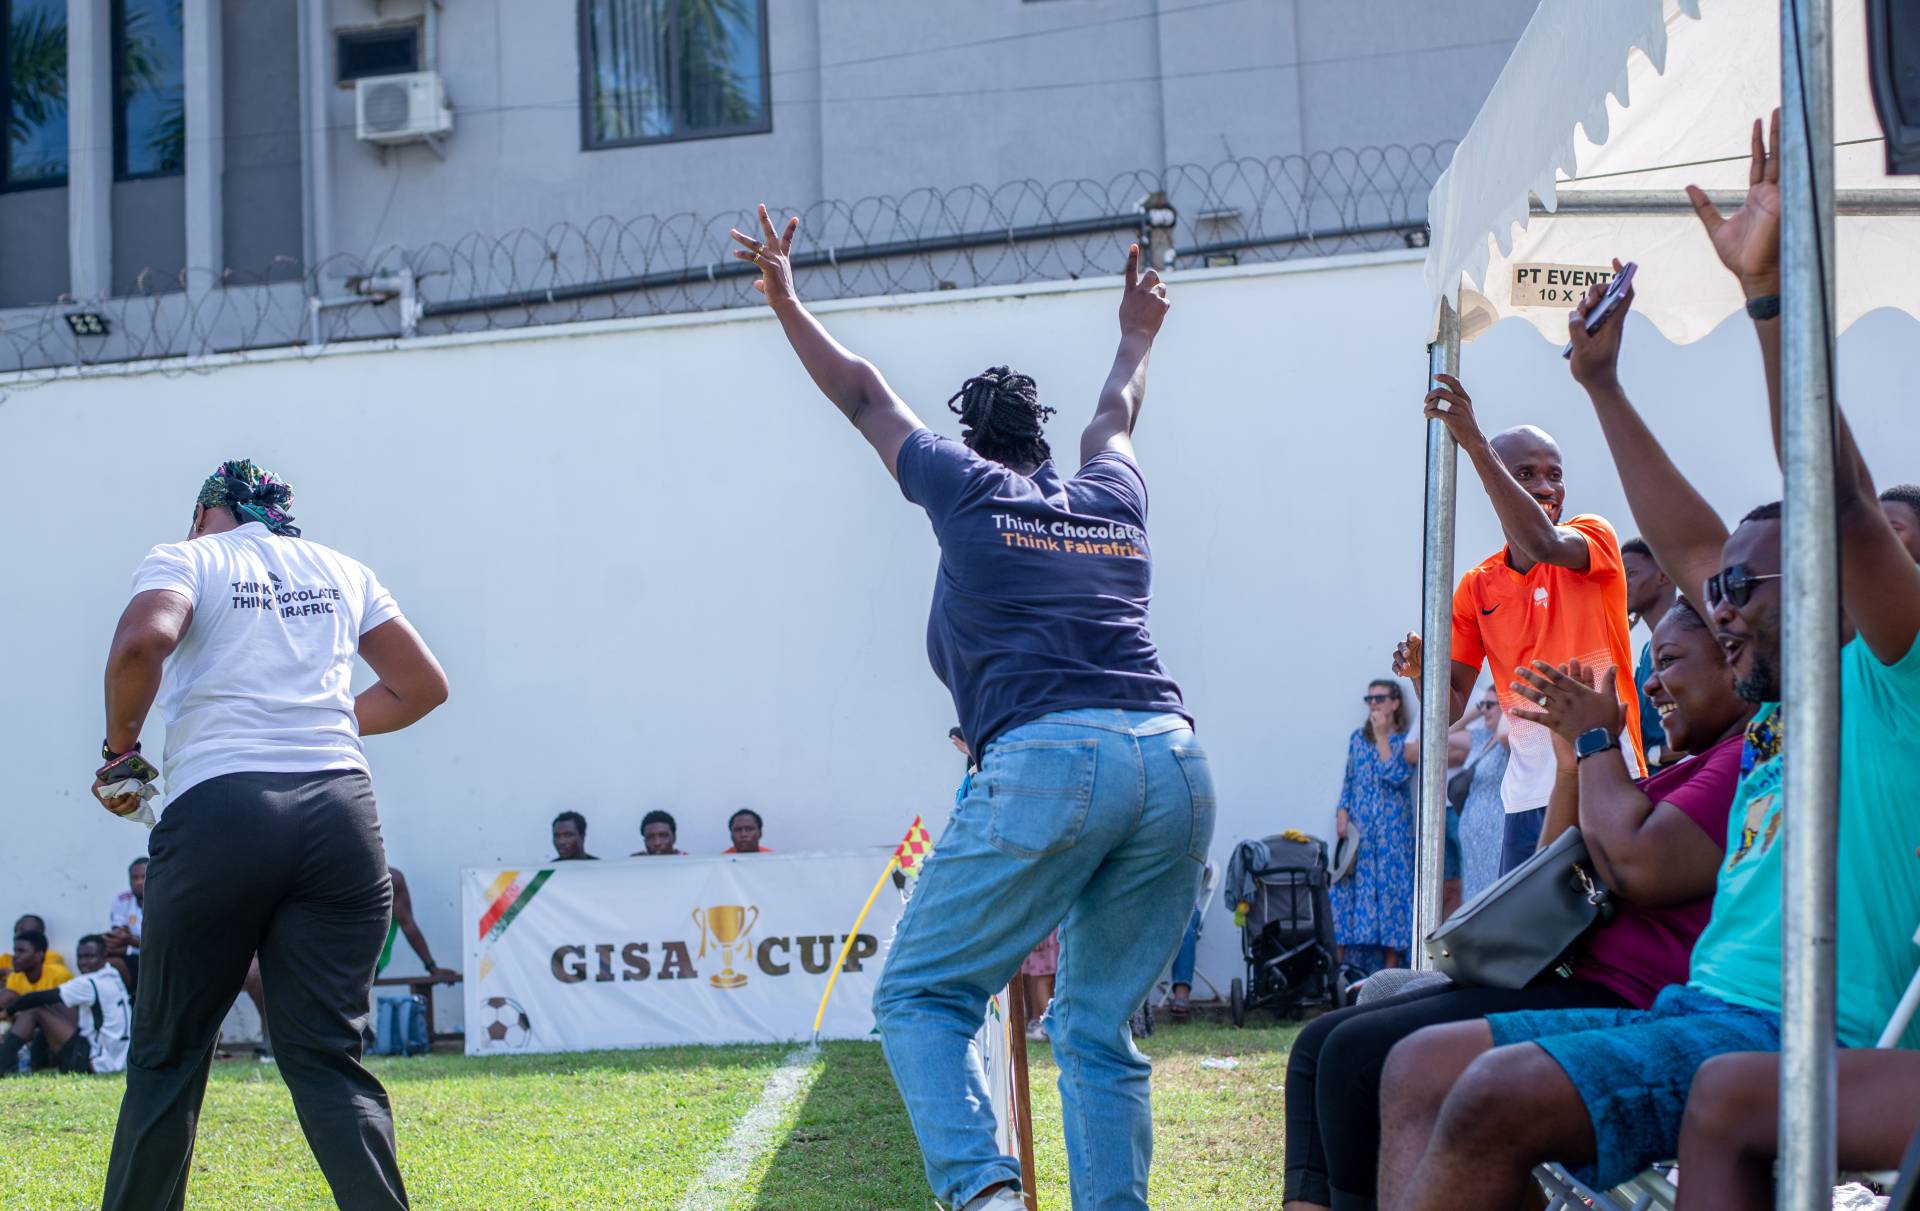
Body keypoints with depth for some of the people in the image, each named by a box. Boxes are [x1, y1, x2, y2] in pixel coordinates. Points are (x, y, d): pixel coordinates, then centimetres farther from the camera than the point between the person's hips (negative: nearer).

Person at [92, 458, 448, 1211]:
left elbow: (141, 644, -13)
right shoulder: (344, 572, 20)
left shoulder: (187, 559, 8)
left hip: (219, 813, -3)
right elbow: (423, 685, 24)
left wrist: (119, 750, 0)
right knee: (325, 1057, 3)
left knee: (167, 1056, 9)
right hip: (340, 813, 3)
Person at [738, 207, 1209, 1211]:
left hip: (1049, 759, -5)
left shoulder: (967, 486, 15)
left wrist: (783, 300, 43)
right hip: (1176, 762, 5)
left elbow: (864, 396, 29)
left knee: (919, 997, -3)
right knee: (1098, 1029, 11)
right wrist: (1136, 335, 68)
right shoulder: (1114, 498, 25)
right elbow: (1116, 412, 48)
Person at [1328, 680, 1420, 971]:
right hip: (1358, 827, 3)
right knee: (1352, 889, -2)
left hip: (1392, 829, -3)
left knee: (1391, 887, -4)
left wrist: (1382, 736, -11)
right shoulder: (1358, 737, 13)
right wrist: (1342, 814, 1)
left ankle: (1390, 970, -2)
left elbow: (1395, 776, -15)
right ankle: (1341, 966, -3)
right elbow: (1349, 780, 14)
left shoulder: (1406, 741, 1)